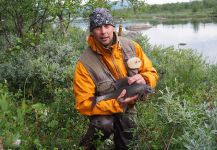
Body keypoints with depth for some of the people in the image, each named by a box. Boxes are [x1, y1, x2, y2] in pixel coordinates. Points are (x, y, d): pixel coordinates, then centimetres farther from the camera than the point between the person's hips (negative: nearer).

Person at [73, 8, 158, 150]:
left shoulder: (131, 47, -16)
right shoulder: (85, 63, -27)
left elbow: (152, 73, -6)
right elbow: (83, 104, -27)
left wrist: (143, 79, -31)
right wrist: (115, 104, -38)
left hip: (128, 105, 4)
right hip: (103, 107, -4)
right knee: (104, 125, -33)